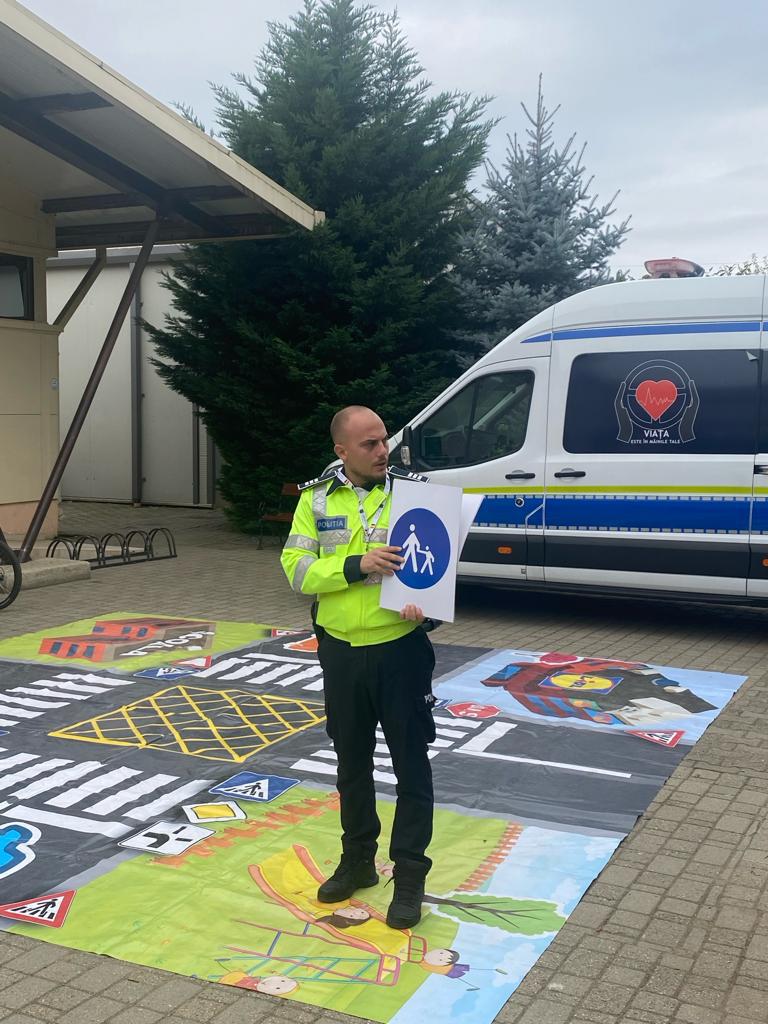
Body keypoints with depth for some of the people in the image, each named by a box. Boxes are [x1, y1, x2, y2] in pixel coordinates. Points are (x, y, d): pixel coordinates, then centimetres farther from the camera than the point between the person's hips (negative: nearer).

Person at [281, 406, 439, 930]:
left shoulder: (413, 489, -5)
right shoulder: (317, 498, 1)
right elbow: (296, 568, -6)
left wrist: (425, 606, -24)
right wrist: (356, 565, -21)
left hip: (401, 647, -2)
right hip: (341, 650, 3)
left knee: (411, 764, 4)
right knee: (352, 762, 17)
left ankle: (409, 876, 18)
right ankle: (358, 861, 35)